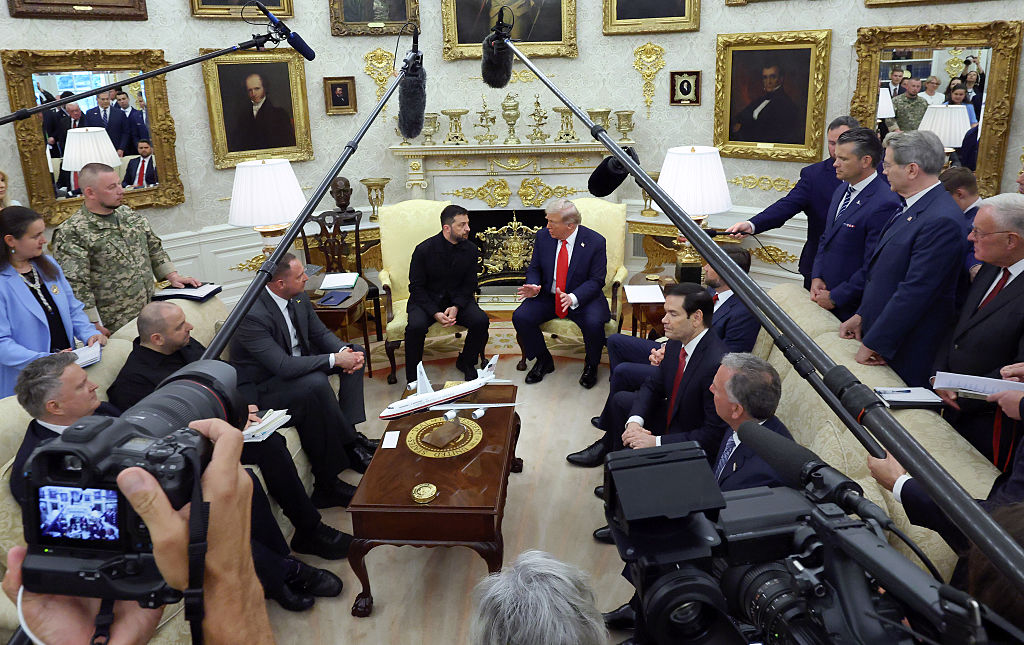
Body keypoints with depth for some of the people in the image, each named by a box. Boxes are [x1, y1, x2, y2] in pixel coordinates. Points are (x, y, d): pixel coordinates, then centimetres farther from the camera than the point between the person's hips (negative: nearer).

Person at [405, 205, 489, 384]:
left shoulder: (471, 250, -3)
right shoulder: (424, 250, -13)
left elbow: (469, 285, 4)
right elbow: (416, 287, -9)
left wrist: (456, 307, -16)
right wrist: (435, 313, -22)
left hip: (458, 299, 3)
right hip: (426, 300, -3)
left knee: (481, 321, -23)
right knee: (416, 327, -32)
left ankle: (466, 363, 5)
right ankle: (413, 378, -10)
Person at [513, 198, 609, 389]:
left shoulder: (595, 241, -13)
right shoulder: (543, 236, -2)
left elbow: (596, 280, -12)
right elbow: (534, 268, 8)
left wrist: (573, 298, -29)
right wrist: (534, 287, -16)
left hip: (582, 299, -3)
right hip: (548, 295, 4)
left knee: (593, 323, -32)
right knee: (520, 317, -19)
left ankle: (591, 365, 1)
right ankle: (543, 360, 7)